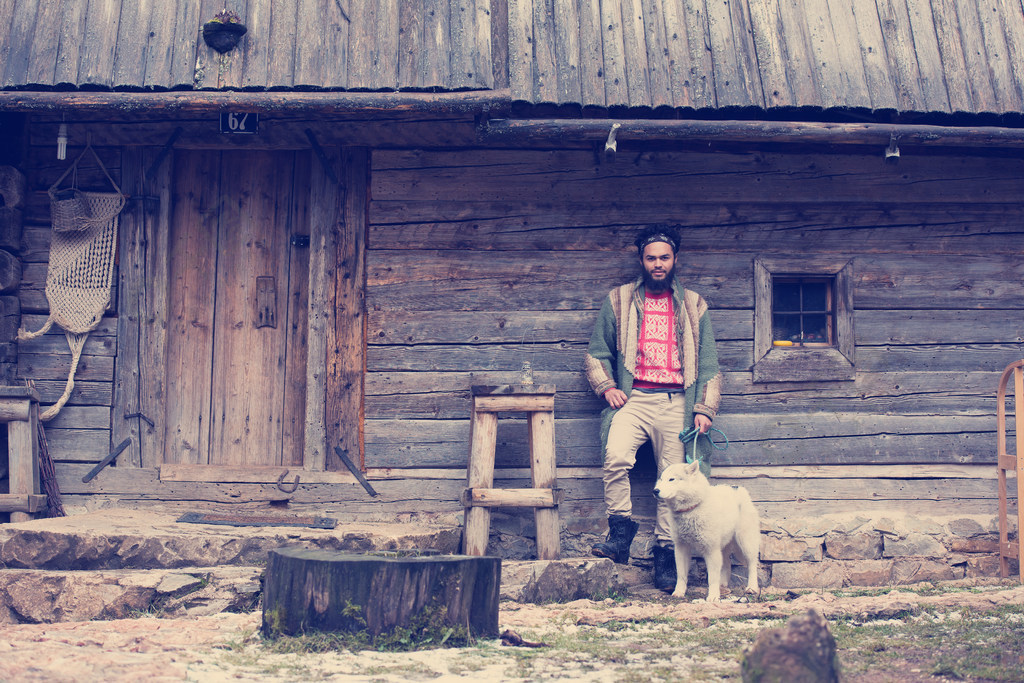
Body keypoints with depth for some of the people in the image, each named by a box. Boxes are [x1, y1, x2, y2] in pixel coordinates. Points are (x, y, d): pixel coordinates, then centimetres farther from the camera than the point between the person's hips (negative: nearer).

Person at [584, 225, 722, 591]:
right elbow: (596, 352, 16)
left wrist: (705, 408, 3)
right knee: (616, 457, -27)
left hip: (676, 402, 1)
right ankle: (620, 533, -16)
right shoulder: (618, 301, 14)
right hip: (632, 397, -1)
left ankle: (665, 551, 7)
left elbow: (709, 362, 15)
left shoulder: (693, 305, 16)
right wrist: (607, 387, -1)